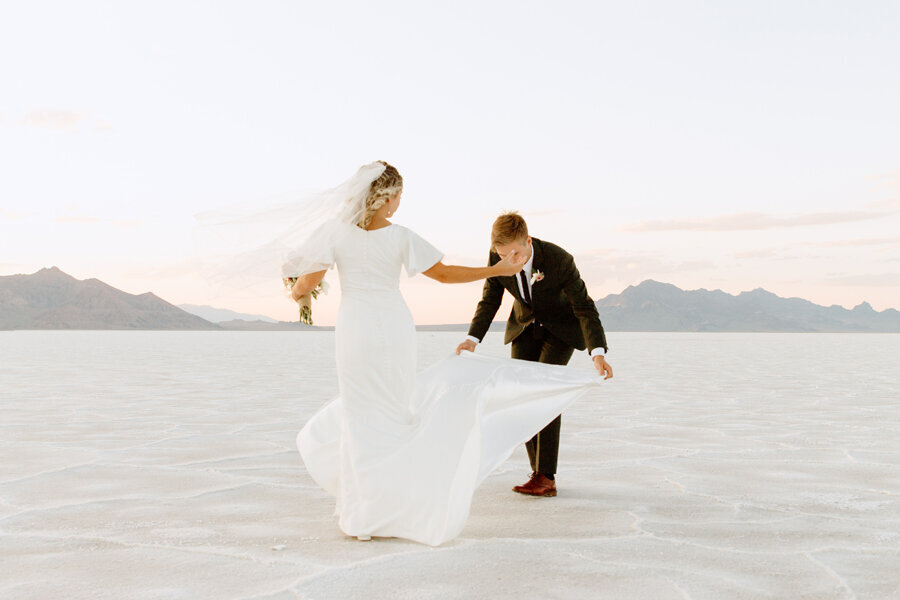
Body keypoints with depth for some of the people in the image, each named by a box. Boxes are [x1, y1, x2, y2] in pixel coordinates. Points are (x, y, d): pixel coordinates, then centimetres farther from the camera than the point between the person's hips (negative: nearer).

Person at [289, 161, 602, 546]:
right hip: (395, 328, 1)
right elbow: (444, 273, 1)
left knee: (361, 417, 6)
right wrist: (498, 270, 10)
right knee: (393, 411, 15)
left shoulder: (335, 231, -5)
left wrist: (296, 293, 22)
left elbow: (307, 283, -2)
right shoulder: (401, 237, -4)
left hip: (355, 329, -1)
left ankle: (363, 515, 9)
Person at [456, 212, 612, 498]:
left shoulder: (559, 260, -33)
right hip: (525, 325, 5)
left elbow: (584, 307, -29)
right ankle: (539, 472, 7)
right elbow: (490, 300, -8)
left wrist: (598, 353, -43)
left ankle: (546, 477, -17)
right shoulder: (497, 257, -21)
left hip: (561, 327, -5)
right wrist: (473, 339, -23)